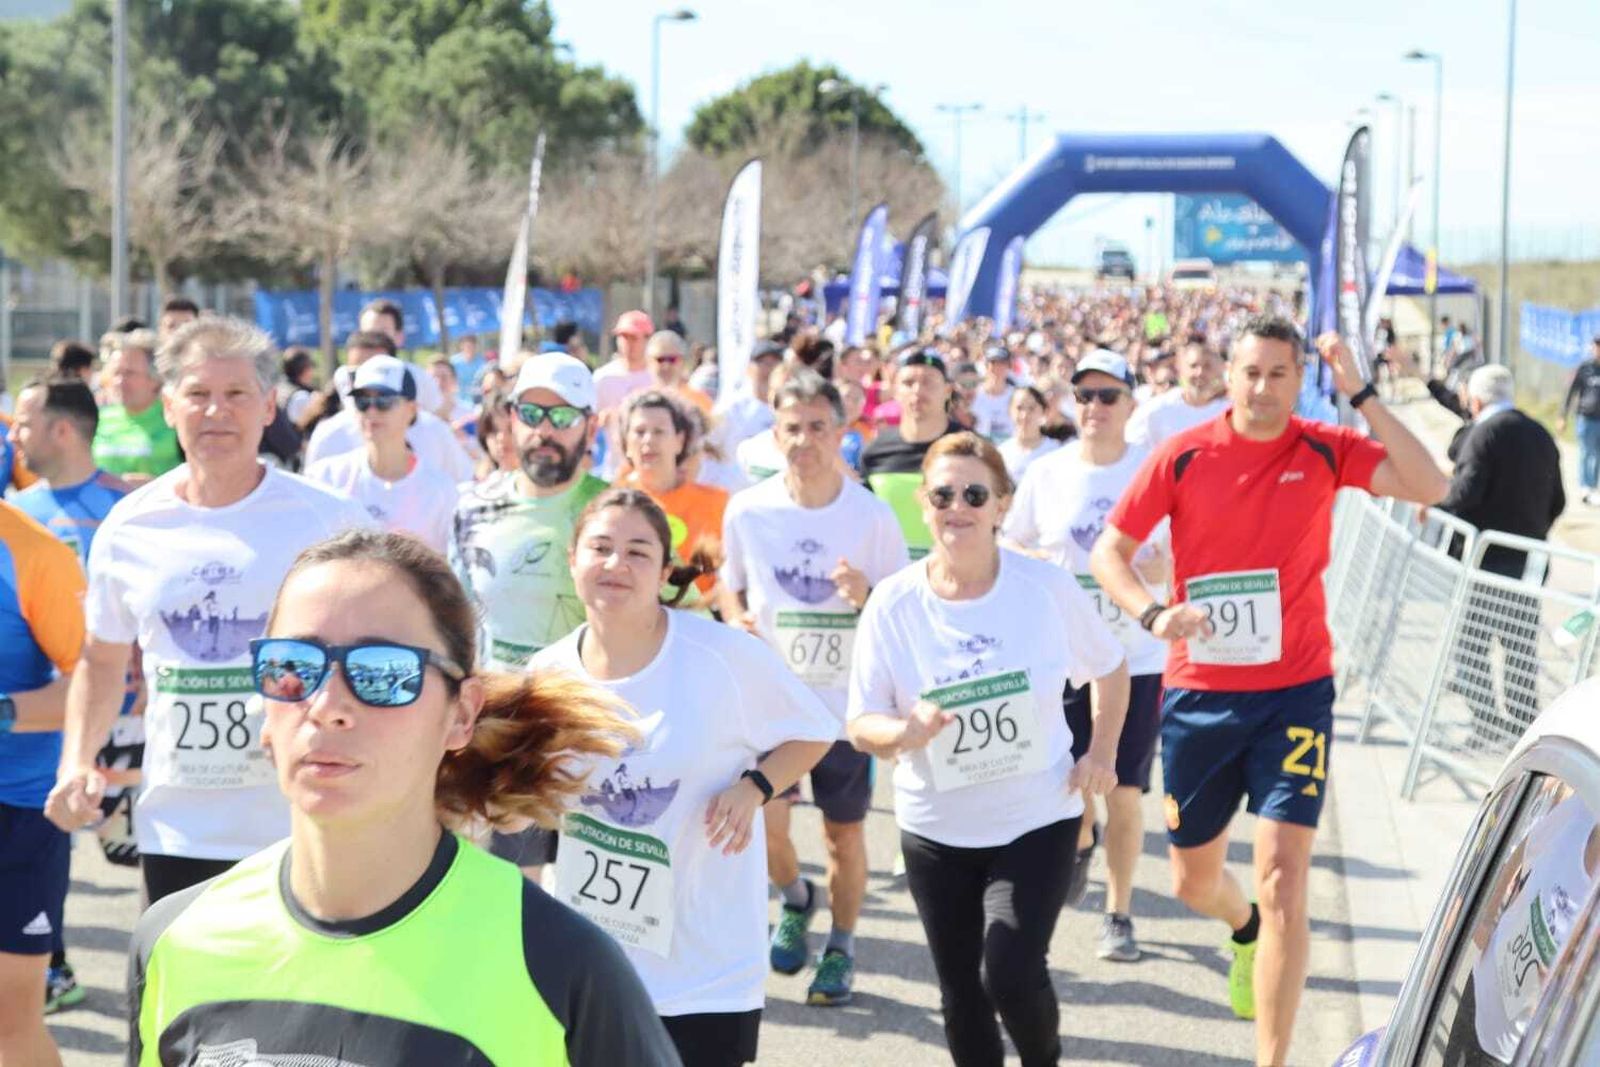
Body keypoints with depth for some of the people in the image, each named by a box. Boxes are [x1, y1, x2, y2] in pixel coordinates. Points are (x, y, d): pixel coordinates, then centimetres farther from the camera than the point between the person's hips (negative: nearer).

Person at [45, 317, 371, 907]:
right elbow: (101, 663, 16)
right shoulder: (128, 528, 4)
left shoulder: (329, 521, -6)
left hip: (304, 831, -3)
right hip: (173, 830, 3)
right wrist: (76, 764, 2)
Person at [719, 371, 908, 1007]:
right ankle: (796, 897, 24)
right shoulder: (746, 512, -3)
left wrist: (866, 595, -21)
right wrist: (736, 620, -9)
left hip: (848, 700, 0)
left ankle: (841, 948, 29)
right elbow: (729, 586, 13)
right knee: (764, 822, -10)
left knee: (844, 833, 7)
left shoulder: (872, 517, -7)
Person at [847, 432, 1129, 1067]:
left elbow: (1109, 669, 7)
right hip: (936, 829, 2)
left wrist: (1101, 754, -3)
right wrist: (905, 732, -29)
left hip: (1037, 818, -2)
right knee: (961, 993, 12)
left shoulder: (1048, 587, -10)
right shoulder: (893, 604, -9)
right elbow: (861, 724, -8)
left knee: (1011, 975, -15)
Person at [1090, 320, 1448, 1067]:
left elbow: (1428, 488, -16)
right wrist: (1153, 614, -20)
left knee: (1283, 877, -12)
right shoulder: (1182, 456, -4)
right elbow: (1109, 552, -1)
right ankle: (1246, 930, 53)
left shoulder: (1325, 451, -3)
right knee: (1193, 881, 15)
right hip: (1198, 693, 2)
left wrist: (1360, 394, -19)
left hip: (1295, 690, -1)